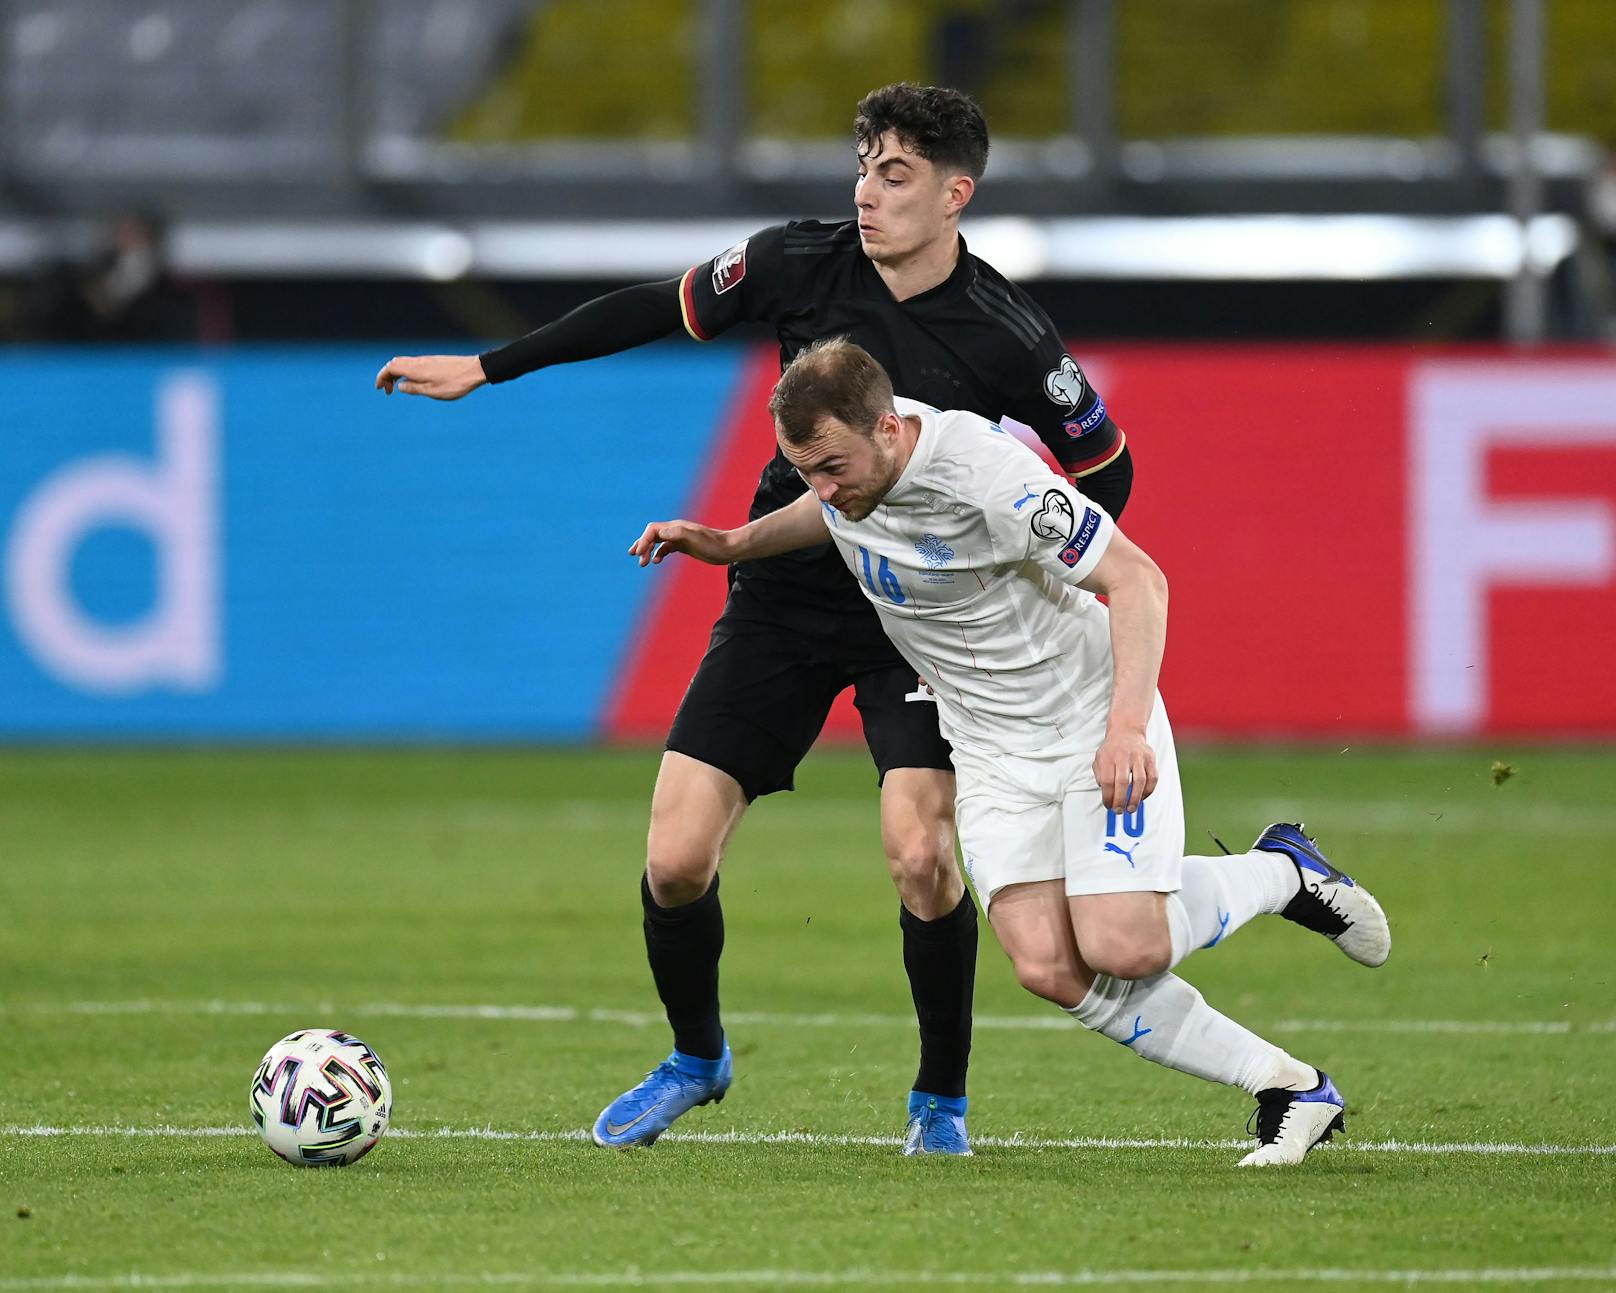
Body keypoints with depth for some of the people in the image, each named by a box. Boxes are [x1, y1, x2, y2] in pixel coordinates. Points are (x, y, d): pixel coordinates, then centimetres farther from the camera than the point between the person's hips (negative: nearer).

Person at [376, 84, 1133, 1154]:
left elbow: (1107, 469, -1)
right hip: (784, 594, 3)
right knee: (675, 863, -6)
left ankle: (942, 1098, 2)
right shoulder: (800, 264, -8)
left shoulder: (1006, 336, -15)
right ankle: (697, 1057, 24)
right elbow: (654, 310, 6)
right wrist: (483, 369, 9)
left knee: (919, 853, -22)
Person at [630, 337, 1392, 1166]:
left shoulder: (990, 476, -29)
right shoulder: (840, 449, -7)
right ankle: (1289, 1089, -3)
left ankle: (1279, 873, 12)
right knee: (1049, 969, -14)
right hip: (991, 749, 6)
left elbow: (1136, 579, -23)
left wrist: (1127, 724, -32)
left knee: (1122, 949, -20)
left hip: (1097, 724, -6)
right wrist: (732, 544, 11)